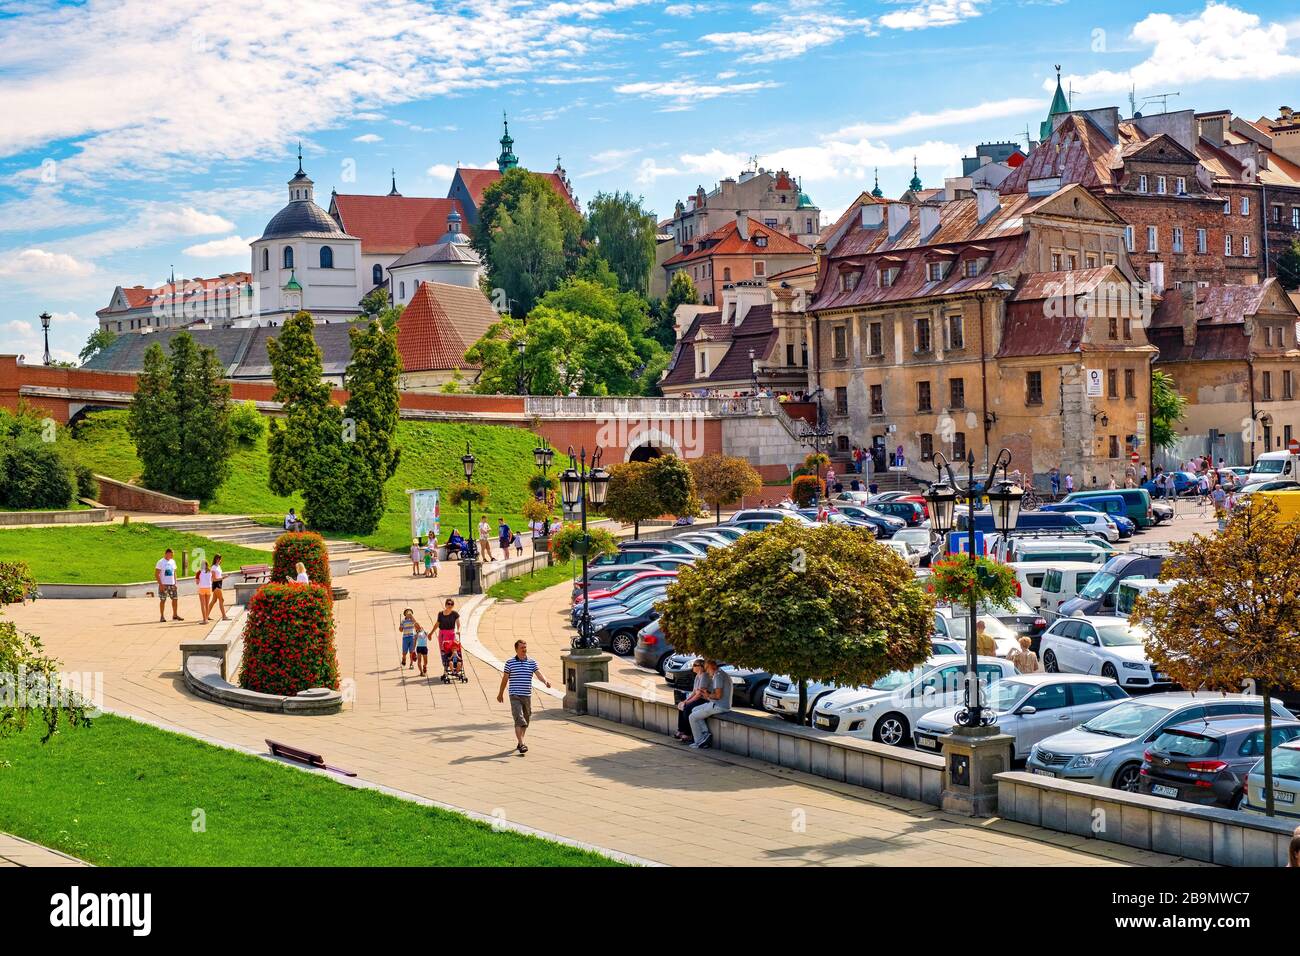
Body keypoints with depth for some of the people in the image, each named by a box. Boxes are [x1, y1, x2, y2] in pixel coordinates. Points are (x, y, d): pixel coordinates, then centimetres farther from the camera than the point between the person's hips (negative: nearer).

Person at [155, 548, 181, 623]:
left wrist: (175, 583, 10)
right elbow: (156, 574, -10)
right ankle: (162, 616, 5)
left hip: (172, 584, 6)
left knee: (175, 599, 5)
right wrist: (160, 584, -16)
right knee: (163, 600, -2)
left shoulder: (172, 561, 11)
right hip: (164, 584, -6)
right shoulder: (161, 562, -8)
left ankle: (175, 615, 16)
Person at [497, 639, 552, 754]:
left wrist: (545, 681, -29)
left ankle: (520, 741, 31)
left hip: (527, 695, 4)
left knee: (526, 720, 13)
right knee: (519, 720, -14)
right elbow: (505, 679, 9)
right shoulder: (510, 663, 0)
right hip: (515, 696, -4)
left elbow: (539, 674, -8)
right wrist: (500, 693, 16)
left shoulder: (532, 662, 6)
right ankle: (521, 744, -18)